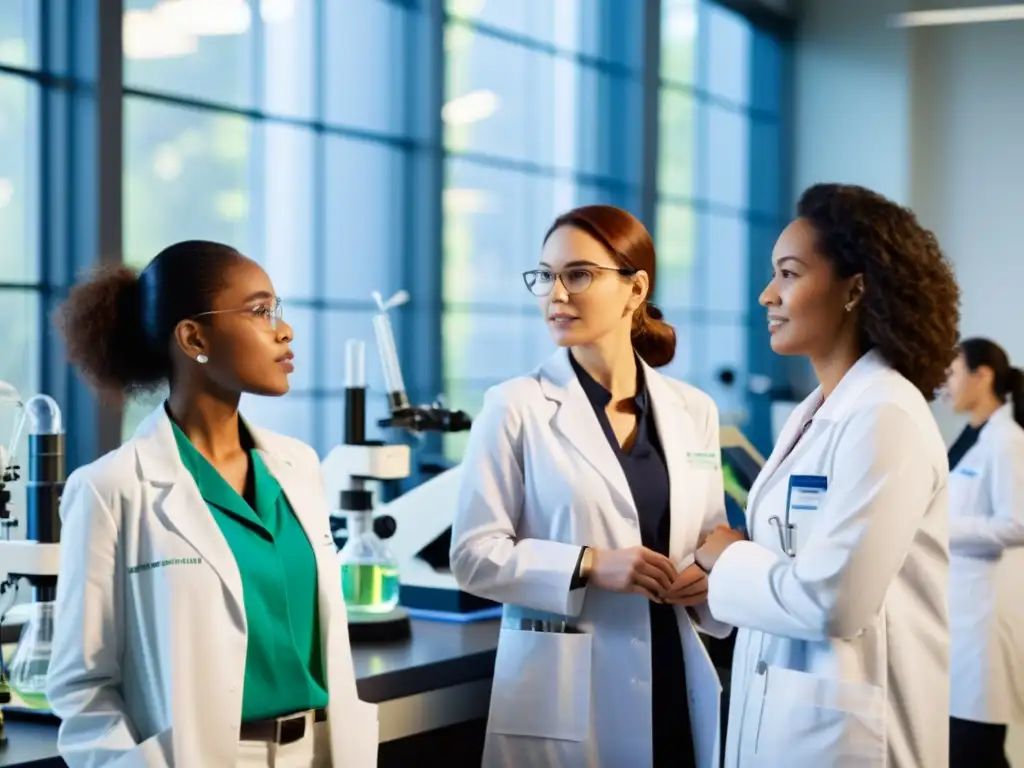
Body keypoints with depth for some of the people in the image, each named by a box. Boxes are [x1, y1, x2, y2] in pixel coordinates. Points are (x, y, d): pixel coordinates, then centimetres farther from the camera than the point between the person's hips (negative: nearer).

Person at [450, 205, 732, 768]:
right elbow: (474, 554, -8)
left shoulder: (693, 410, 7)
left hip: (674, 686, 4)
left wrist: (710, 580, -7)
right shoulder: (516, 407, -4)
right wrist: (588, 565, -19)